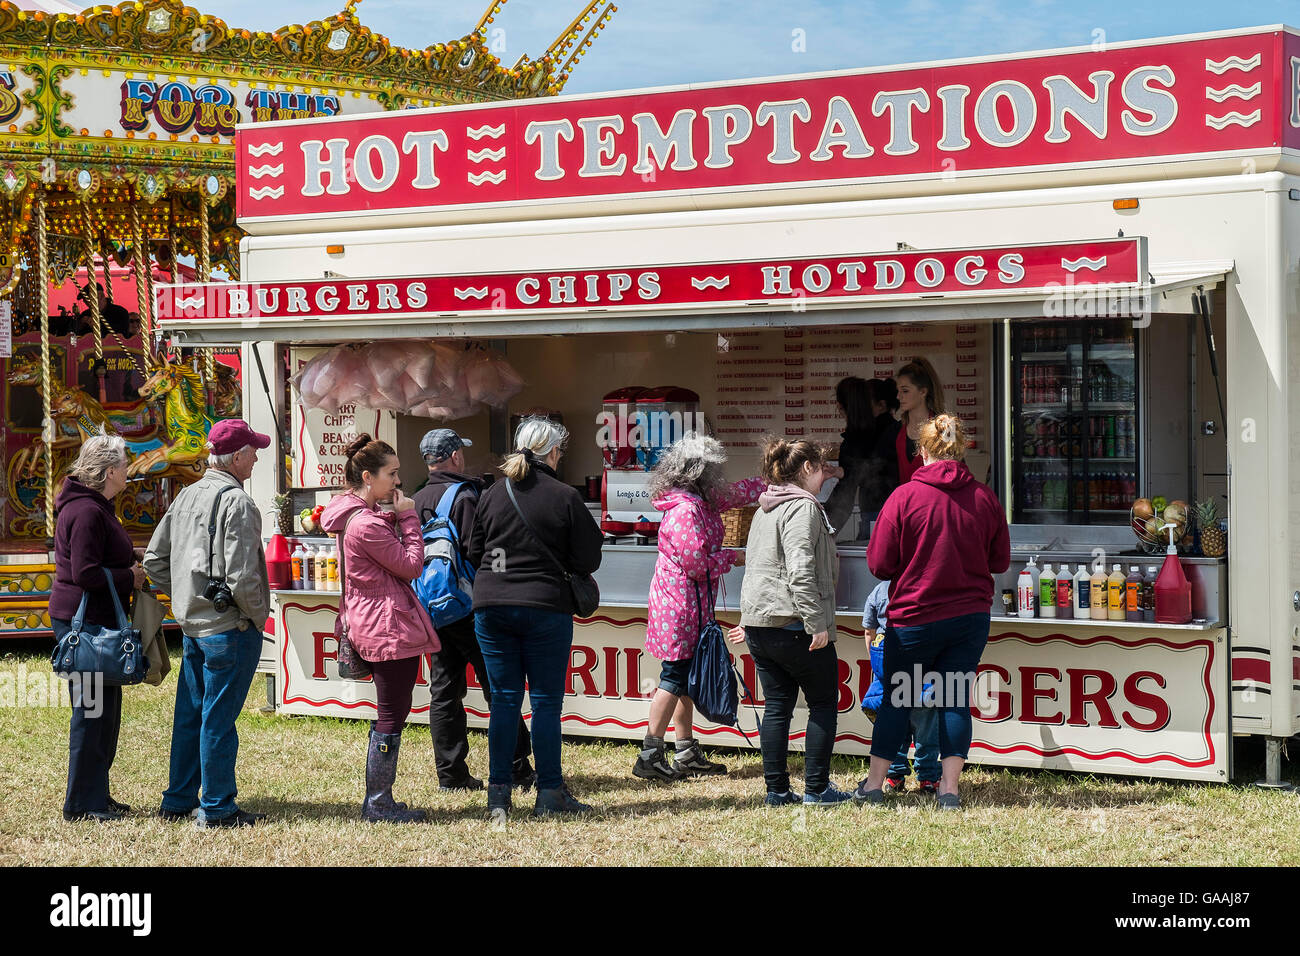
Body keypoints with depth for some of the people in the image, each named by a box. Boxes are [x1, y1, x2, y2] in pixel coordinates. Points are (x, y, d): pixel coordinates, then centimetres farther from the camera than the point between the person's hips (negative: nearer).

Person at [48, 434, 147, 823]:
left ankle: (95, 794, 25)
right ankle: (82, 803, 0)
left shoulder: (96, 507, 17)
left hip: (96, 619, 11)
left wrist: (132, 556, 13)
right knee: (91, 708, -6)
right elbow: (85, 573, -23)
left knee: (106, 706, 16)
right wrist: (130, 576, -13)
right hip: (84, 622, -11)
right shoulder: (86, 511, -18)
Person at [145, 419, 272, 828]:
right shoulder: (237, 502, -16)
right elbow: (241, 575, -23)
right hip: (230, 627, -8)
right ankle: (217, 808, 5)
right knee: (218, 718, -2)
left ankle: (177, 800, 24)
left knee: (189, 714, 16)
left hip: (191, 624, 8)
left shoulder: (186, 496, 10)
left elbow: (154, 560, 15)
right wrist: (257, 614, -8)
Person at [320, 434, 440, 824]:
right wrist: (408, 518, -9)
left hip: (372, 626, 11)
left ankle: (378, 801, 21)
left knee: (390, 715, 16)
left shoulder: (357, 516, 13)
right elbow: (411, 565, -14)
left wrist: (397, 519, 9)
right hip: (391, 628, -11)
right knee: (392, 717, -3)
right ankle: (379, 804, 3)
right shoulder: (367, 525, -21)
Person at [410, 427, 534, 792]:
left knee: (443, 692, 9)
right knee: (499, 690, -1)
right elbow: (476, 553, -20)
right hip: (468, 609, -7)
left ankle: (451, 773, 10)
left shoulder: (415, 502, 9)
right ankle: (518, 769, 0)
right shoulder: (465, 497, -14)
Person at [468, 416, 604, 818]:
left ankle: (498, 792, 9)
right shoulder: (565, 497, -8)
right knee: (546, 701, 3)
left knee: (503, 699, 9)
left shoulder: (491, 495, 3)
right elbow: (588, 561, -3)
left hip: (491, 606, 4)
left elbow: (474, 554, 10)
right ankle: (549, 794, 6)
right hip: (545, 608, -3)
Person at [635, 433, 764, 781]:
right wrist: (732, 557, -6)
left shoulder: (704, 501, 11)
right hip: (682, 604, -10)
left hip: (691, 602, 10)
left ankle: (686, 754, 21)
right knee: (675, 677, -7)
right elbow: (697, 562, -22)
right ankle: (649, 756, -4)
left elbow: (738, 492, 26)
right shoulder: (686, 510, -20)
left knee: (685, 677, 14)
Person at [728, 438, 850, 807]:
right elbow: (800, 571, -22)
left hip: (758, 621, 8)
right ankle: (816, 788, 3)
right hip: (793, 624, -8)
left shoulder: (765, 510, 18)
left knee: (776, 705, 11)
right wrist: (816, 623, -22)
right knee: (824, 703, 4)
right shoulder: (803, 507, -12)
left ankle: (776, 789, 11)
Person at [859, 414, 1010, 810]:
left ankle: (874, 784, 17)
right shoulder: (985, 498, -2)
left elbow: (879, 564, -7)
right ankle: (949, 789, 6)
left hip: (914, 616, -2)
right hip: (971, 615, 2)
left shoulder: (904, 496, -11)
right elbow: (1000, 561, 8)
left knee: (896, 699, 10)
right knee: (956, 700, 7)